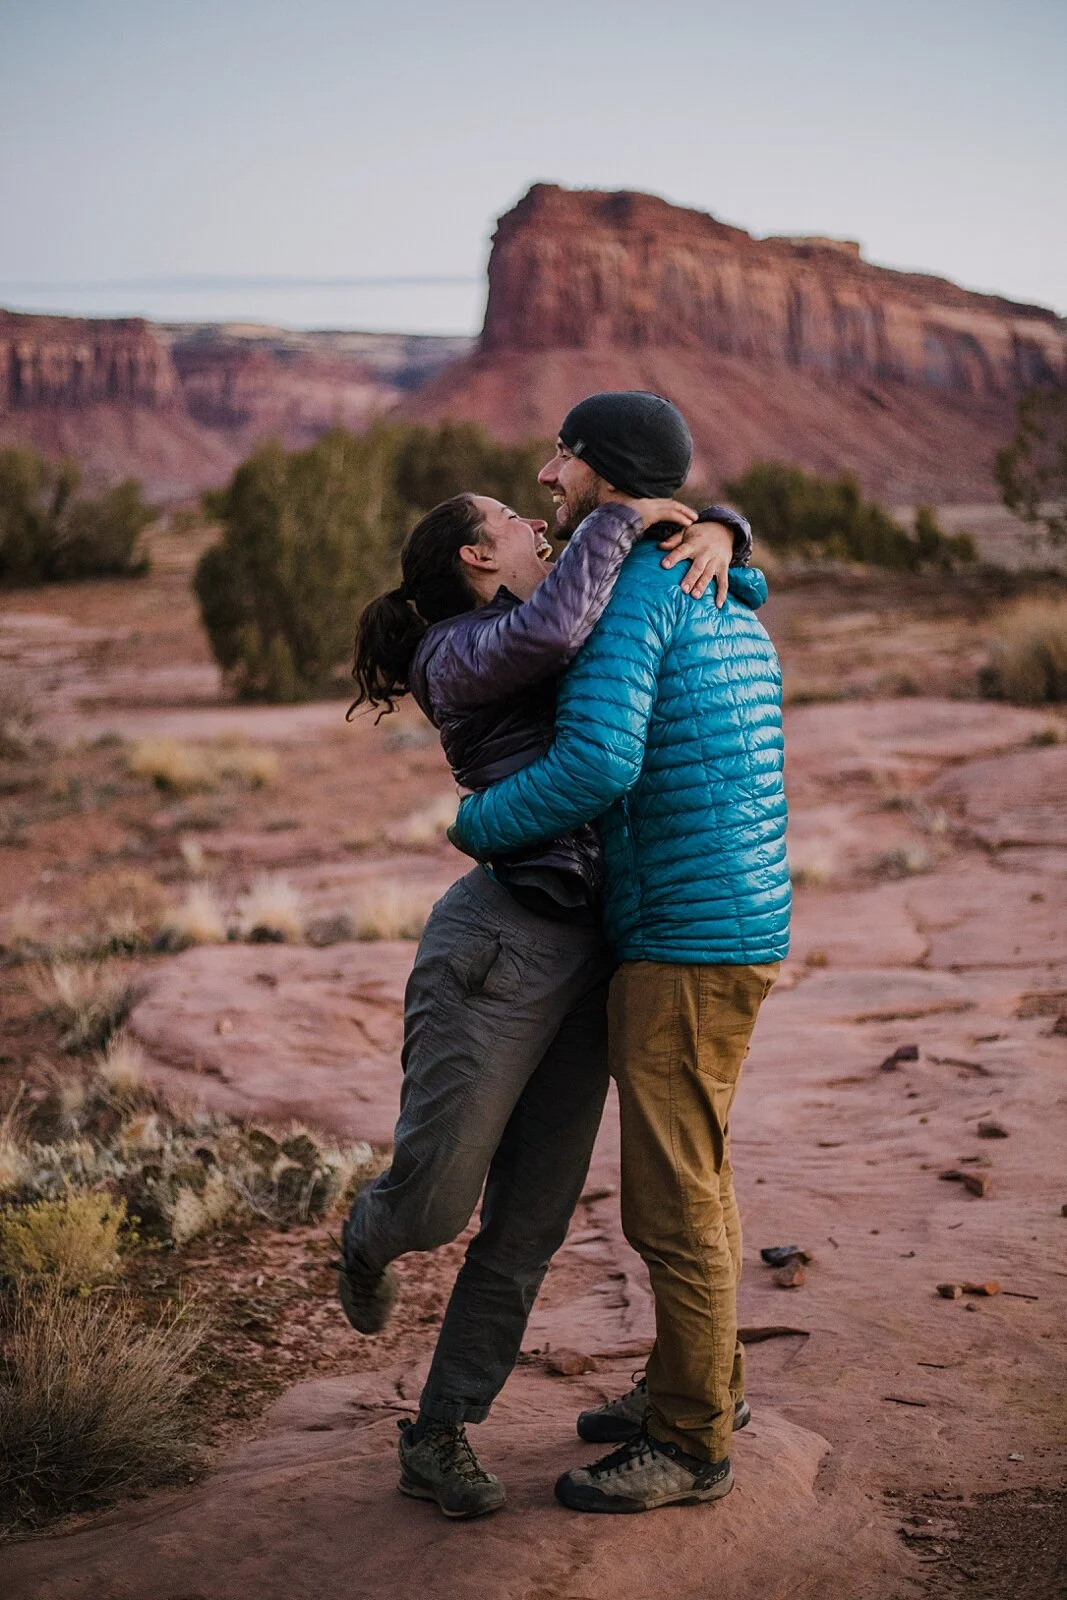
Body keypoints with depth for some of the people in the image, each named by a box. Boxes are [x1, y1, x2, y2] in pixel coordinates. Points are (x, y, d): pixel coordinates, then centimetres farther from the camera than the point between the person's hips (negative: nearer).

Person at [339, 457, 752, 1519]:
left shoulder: (590, 621, 18)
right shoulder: (454, 659, -5)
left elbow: (694, 540, 23)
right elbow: (550, 634, -28)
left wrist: (716, 534, -1)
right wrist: (622, 517, -15)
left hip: (590, 956, 7)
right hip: (498, 944, -7)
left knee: (528, 1225, 5)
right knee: (432, 1207, -2)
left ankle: (437, 1442, 17)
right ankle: (370, 1235, 35)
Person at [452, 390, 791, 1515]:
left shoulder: (625, 588, -16)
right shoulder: (731, 611, 15)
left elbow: (596, 765, -28)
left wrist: (480, 823, -10)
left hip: (687, 950, -10)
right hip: (733, 926, 10)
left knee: (670, 1201, 0)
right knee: (690, 1177, 21)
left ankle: (690, 1445, 13)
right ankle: (702, 1382, 37)